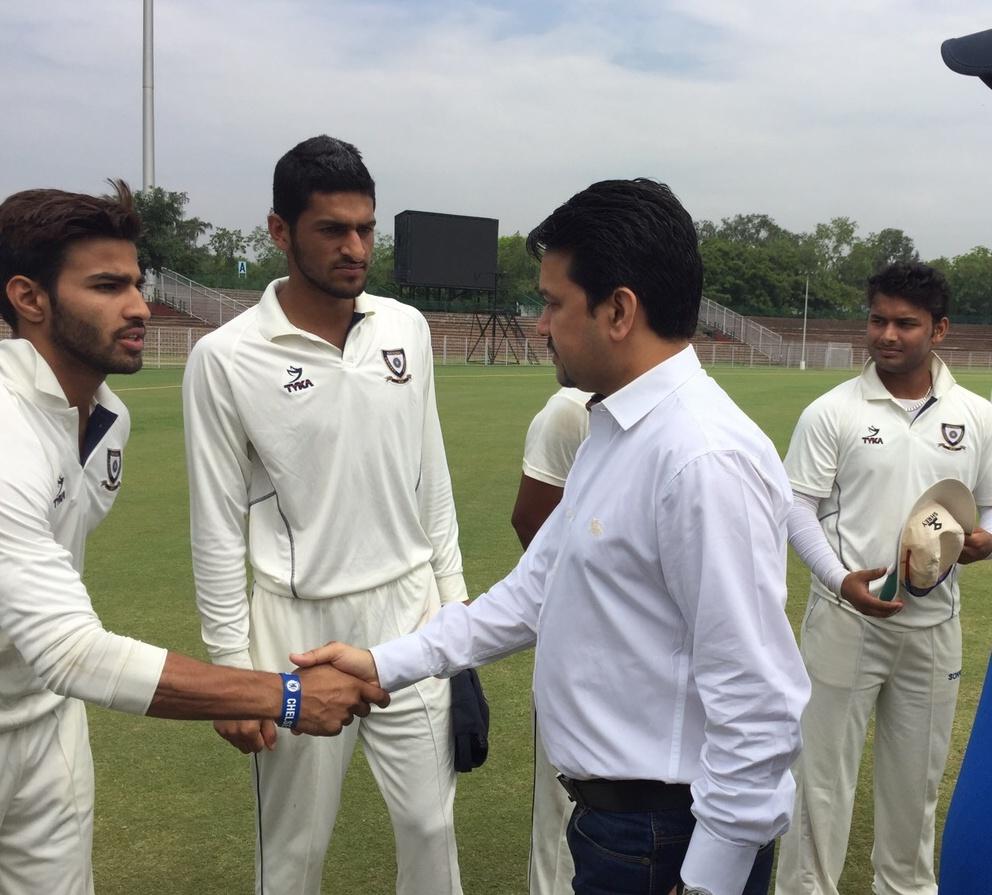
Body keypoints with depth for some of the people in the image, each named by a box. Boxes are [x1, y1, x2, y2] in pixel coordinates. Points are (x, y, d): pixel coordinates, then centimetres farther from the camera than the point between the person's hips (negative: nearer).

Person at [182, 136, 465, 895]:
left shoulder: (407, 328, 1)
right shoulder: (226, 357, -12)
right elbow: (218, 528, -7)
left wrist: (454, 595, 10)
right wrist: (232, 667, -6)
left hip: (409, 611, 4)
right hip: (300, 626, -3)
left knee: (431, 823, 13)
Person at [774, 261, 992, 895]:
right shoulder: (831, 412, -6)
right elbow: (798, 507, -6)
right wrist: (841, 580, -21)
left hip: (934, 623, 3)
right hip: (847, 617, -3)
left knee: (917, 772, 18)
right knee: (825, 767, 5)